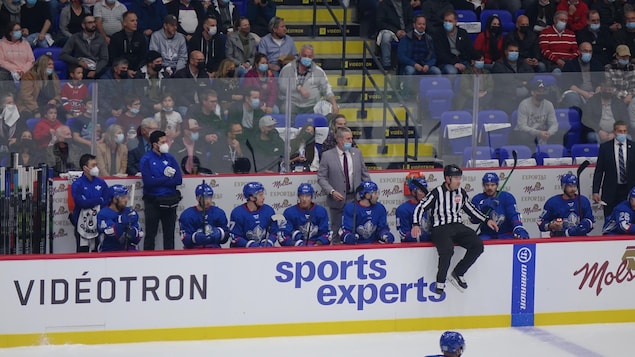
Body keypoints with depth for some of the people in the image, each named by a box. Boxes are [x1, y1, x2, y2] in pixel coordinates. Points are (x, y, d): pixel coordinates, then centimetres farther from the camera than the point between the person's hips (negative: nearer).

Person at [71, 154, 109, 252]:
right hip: (83, 224, -4)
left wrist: (90, 203, -14)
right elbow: (81, 202, -19)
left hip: (99, 222, 4)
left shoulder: (101, 183, 6)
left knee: (96, 251, 8)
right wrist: (99, 200, -10)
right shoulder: (77, 184, -6)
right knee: (82, 251, -4)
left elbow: (106, 202, -1)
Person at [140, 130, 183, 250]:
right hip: (153, 201, -4)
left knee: (169, 234, 8)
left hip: (170, 202, 4)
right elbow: (148, 181, -17)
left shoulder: (170, 158, 8)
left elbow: (179, 179, -2)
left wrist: (159, 181, -12)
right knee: (150, 234, -2)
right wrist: (167, 178, -10)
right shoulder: (146, 159, -5)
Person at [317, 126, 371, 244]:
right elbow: (321, 177, -4)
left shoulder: (357, 153, 8)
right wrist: (332, 191, -17)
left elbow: (364, 174, 14)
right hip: (338, 199, -2)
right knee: (336, 231, 5)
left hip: (355, 199, 2)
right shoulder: (327, 155, -3)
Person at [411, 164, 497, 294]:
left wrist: (486, 220, 18)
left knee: (478, 245, -16)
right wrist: (416, 225, -24)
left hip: (458, 226, 6)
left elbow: (470, 209, 23)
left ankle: (457, 274, -1)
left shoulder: (461, 192, 9)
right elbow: (421, 208, -9)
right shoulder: (437, 193, -8)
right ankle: (440, 282, -14)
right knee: (447, 249, -35)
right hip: (440, 228, -6)